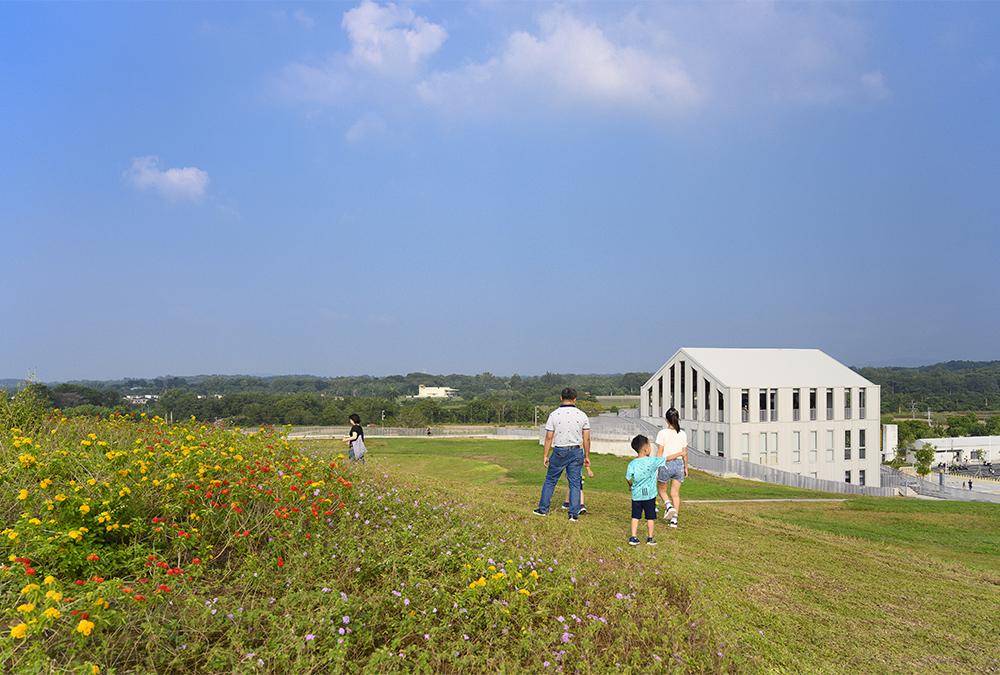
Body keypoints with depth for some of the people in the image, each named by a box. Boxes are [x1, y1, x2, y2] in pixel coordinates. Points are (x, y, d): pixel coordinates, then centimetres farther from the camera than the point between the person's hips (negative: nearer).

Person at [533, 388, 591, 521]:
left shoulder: (554, 415, -6)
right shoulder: (582, 415, -2)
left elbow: (549, 438, -5)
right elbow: (586, 439, 0)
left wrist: (545, 455, 2)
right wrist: (587, 456, 9)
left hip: (559, 452, -1)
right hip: (576, 452, 1)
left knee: (550, 480, 13)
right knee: (575, 483, 6)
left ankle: (543, 509, 19)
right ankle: (574, 514, 5)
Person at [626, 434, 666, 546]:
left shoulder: (632, 464, -4)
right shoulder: (653, 461, -11)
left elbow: (628, 479, -2)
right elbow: (667, 459, -4)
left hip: (636, 495, 2)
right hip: (649, 495, -2)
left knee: (635, 517, 11)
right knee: (650, 517, 10)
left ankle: (633, 537, 9)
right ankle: (650, 538, 17)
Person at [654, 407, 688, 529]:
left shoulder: (663, 433, -11)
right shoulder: (682, 434, 1)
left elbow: (659, 453, -10)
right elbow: (684, 453, 6)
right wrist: (686, 468, 18)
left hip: (666, 464, -4)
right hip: (679, 464, 4)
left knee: (661, 490, 18)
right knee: (675, 493, 10)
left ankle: (669, 506, -7)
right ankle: (674, 519, 8)